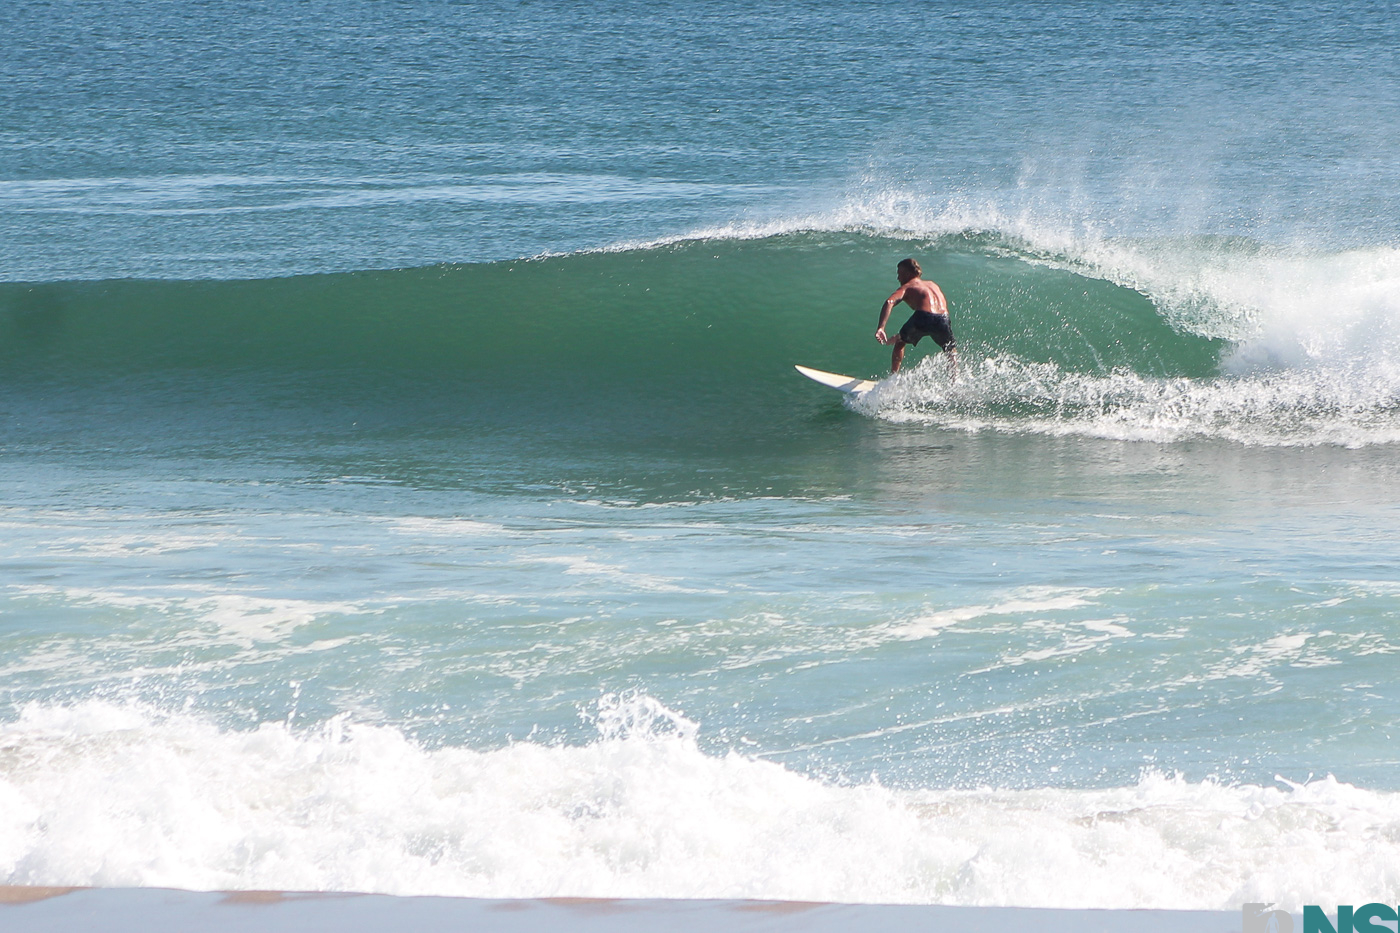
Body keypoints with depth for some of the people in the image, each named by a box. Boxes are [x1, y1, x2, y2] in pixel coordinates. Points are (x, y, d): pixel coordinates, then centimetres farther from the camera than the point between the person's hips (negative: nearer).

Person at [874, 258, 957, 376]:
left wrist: (881, 328, -15)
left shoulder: (907, 287, 18)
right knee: (951, 350, 32)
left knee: (900, 343, 27)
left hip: (923, 318, -3)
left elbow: (889, 302, -3)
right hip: (942, 320, 3)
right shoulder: (933, 285, 34)